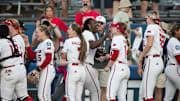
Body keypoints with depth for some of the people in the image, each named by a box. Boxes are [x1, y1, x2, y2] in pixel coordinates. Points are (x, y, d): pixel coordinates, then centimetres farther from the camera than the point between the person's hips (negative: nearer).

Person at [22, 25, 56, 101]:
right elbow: (31, 56, 16)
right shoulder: (41, 44, 20)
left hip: (47, 70, -10)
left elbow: (48, 58, -17)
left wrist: (39, 69, -14)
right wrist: (27, 43, 14)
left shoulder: (48, 42, -8)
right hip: (43, 71, 10)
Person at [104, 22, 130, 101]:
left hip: (118, 67, -9)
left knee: (110, 95, -12)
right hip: (126, 68, 9)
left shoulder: (116, 38, -6)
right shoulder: (124, 39, 18)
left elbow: (115, 54, -14)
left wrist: (108, 66, -8)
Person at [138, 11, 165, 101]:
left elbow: (149, 44, -16)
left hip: (152, 60, -9)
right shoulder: (160, 30, 22)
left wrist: (140, 59, -10)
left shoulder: (151, 27, -3)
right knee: (142, 93, 11)